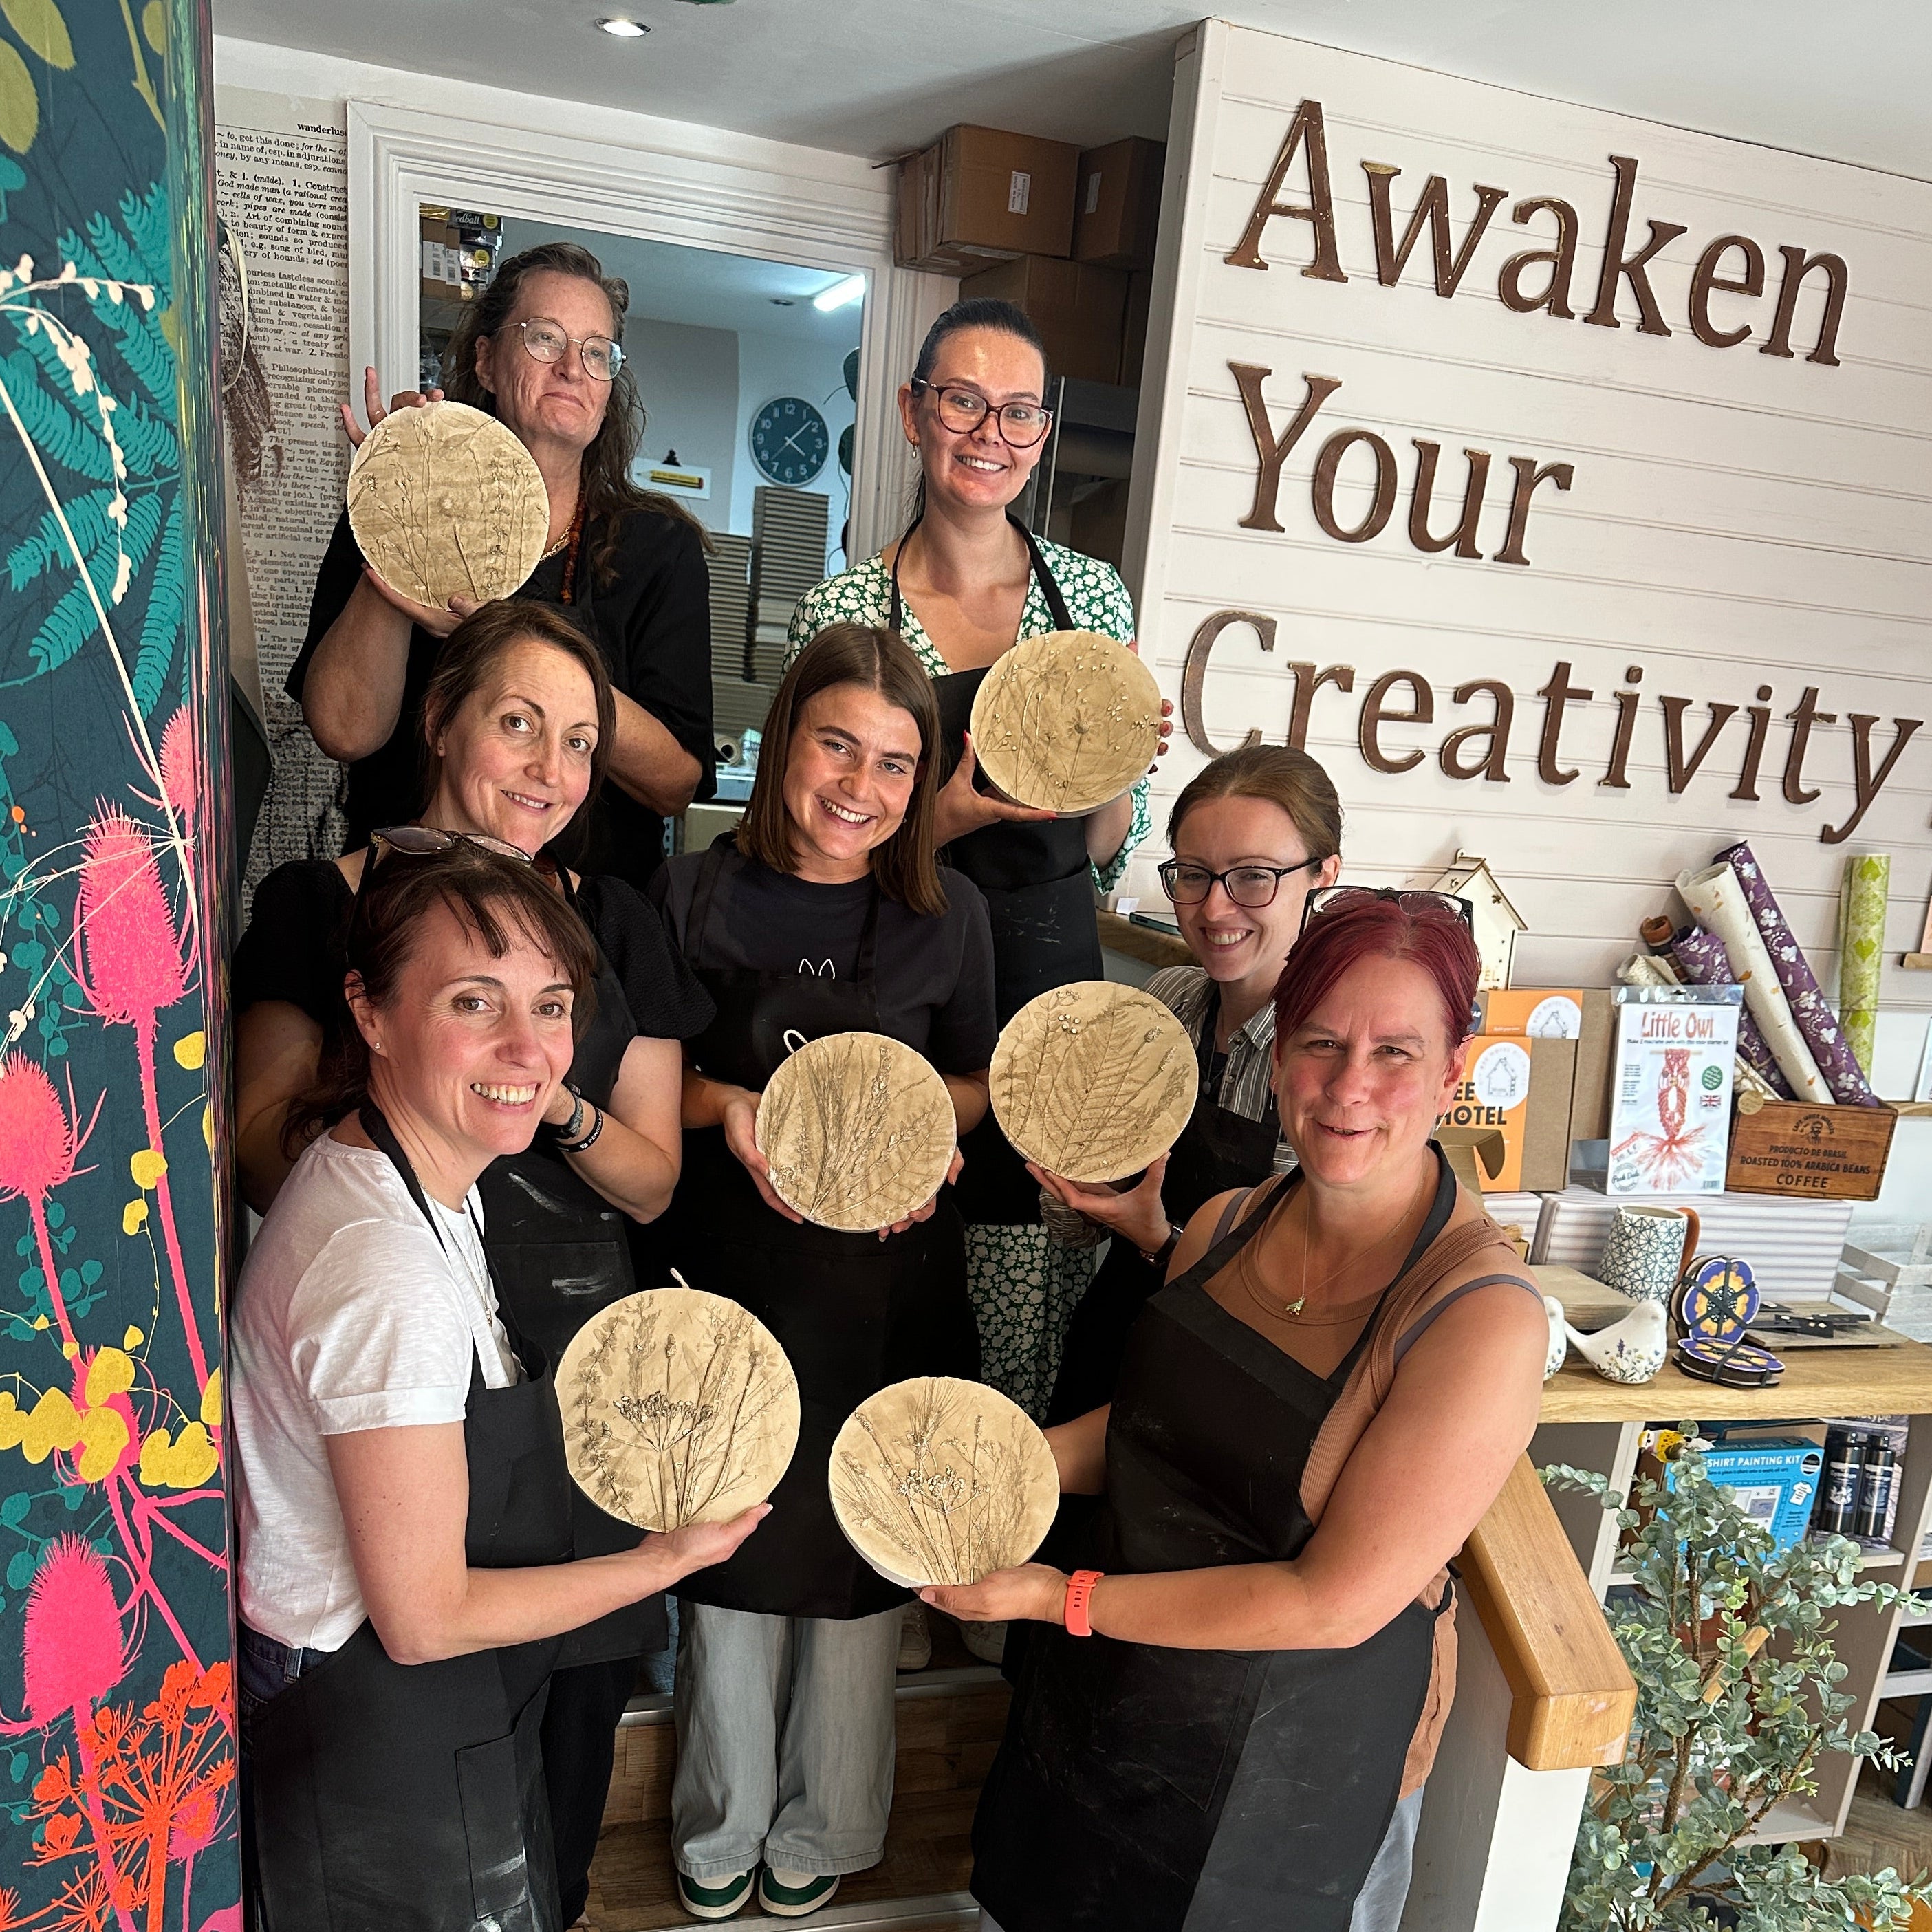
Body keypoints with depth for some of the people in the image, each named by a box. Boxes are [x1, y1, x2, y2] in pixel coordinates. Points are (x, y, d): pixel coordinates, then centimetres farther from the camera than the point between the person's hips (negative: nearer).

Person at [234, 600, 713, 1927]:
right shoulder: (326, 902, -2)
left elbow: (653, 1183, 3)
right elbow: (265, 1159, -2)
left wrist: (561, 1106, -16)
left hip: (578, 1357, 2)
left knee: (575, 1672, 12)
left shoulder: (617, 924, 3)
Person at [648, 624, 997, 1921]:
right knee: (732, 1554, 15)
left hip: (888, 1290, 1)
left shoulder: (949, 914, -4)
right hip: (732, 1282, 0)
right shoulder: (696, 894, -6)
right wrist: (724, 1104, -17)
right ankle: (722, 1826, 42)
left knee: (861, 1559, 15)